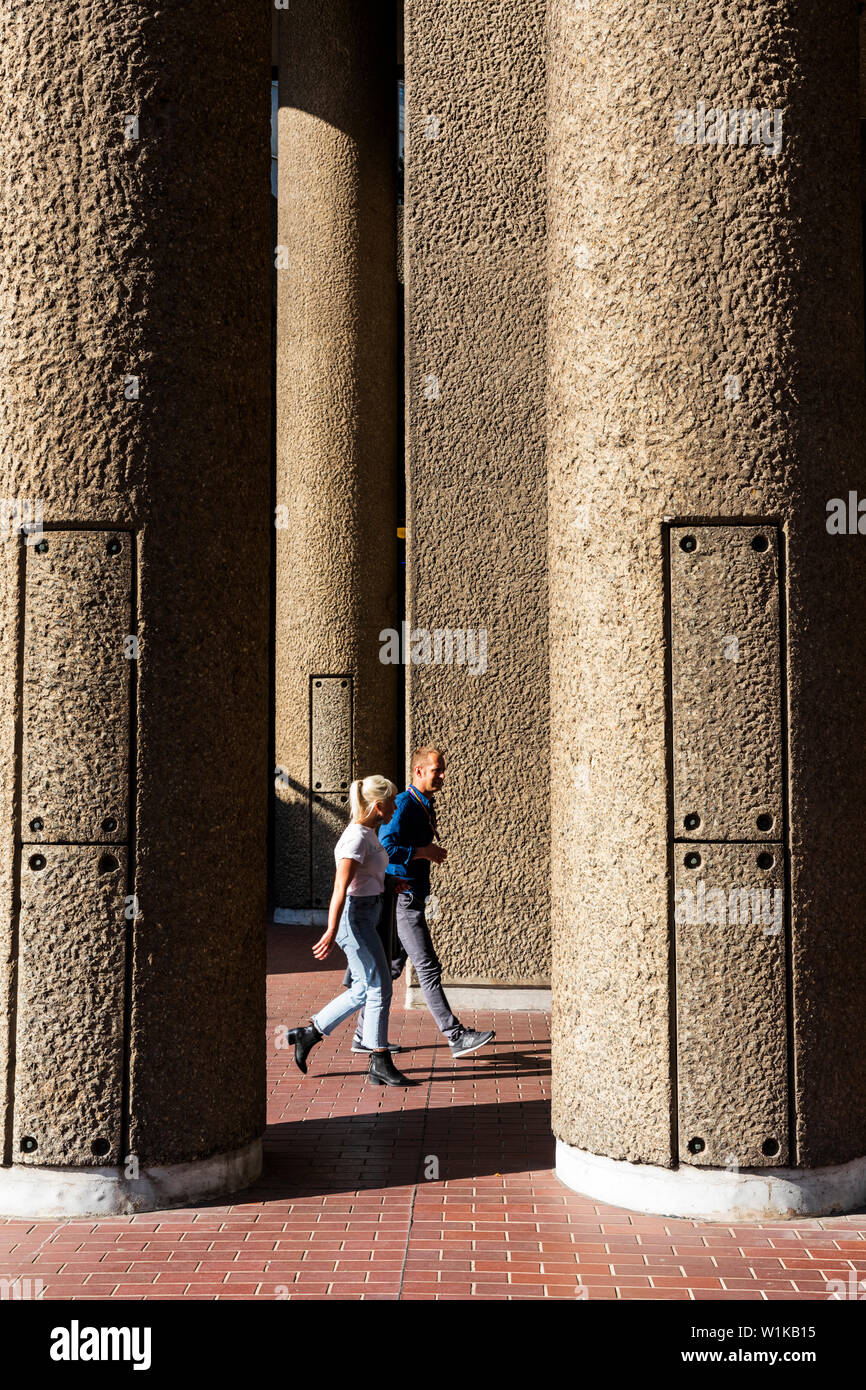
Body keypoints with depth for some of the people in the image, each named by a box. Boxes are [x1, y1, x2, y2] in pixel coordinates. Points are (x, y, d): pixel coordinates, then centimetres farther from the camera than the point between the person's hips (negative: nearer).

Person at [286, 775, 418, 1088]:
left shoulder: (368, 833, 12)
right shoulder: (357, 837, -18)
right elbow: (341, 888, -23)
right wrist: (331, 931, -26)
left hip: (365, 916, 10)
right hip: (355, 916, -10)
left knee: (364, 989, 14)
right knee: (378, 989, -4)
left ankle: (308, 1033, 24)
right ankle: (380, 1066, 4)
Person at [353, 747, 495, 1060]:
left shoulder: (425, 806, 15)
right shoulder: (402, 805, -15)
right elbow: (385, 849, -26)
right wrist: (426, 853, -19)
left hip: (413, 896, 10)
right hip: (404, 897, -10)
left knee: (392, 966, 12)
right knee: (428, 968, -7)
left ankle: (365, 1033, 19)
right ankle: (456, 1036, -5)